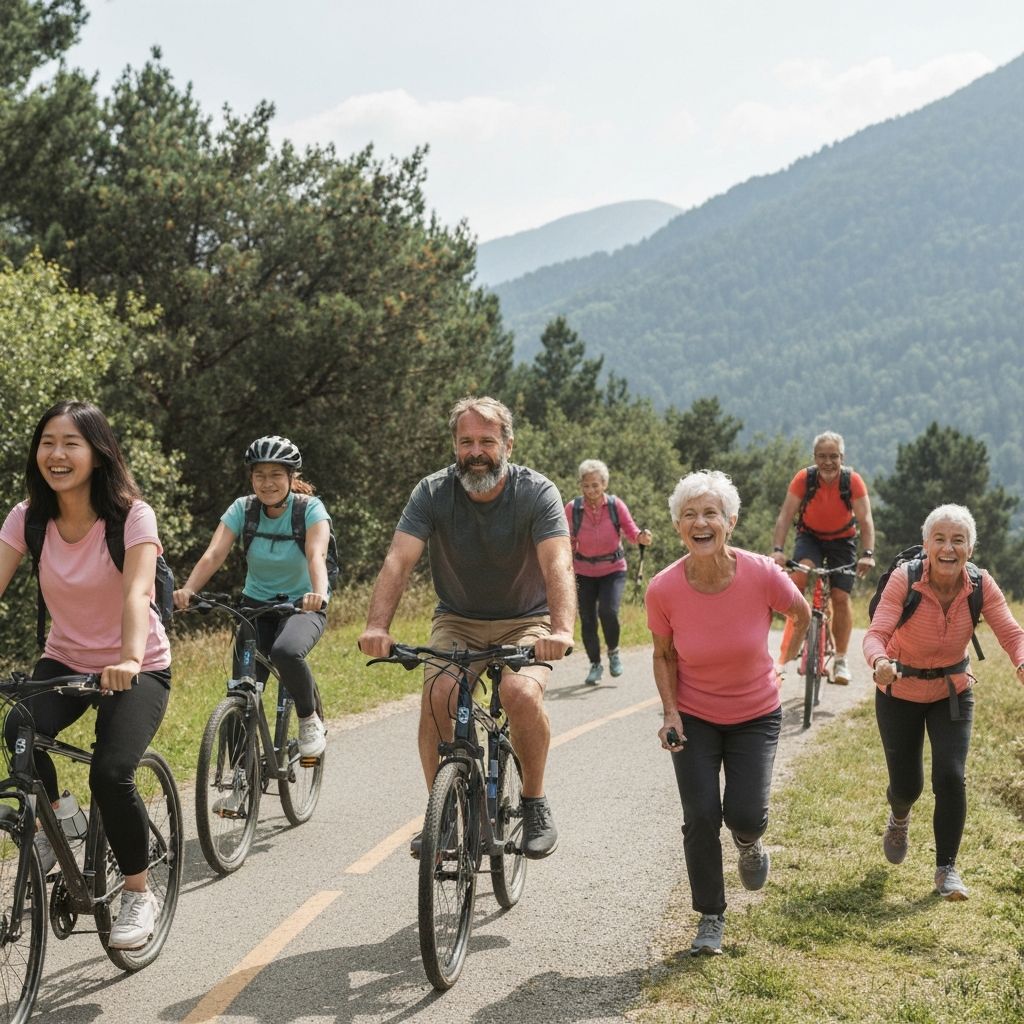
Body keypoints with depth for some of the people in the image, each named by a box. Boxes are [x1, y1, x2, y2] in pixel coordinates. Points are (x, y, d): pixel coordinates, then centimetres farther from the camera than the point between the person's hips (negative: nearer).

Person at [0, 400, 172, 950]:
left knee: (110, 772, -25)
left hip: (138, 668, -3)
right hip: (65, 660, 3)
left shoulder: (130, 515, -19)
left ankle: (139, 894, -2)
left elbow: (137, 592, -33)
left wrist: (130, 660, -51)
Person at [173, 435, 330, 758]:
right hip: (256, 606, 3)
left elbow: (316, 554, -33)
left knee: (285, 651, -36)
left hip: (302, 607, -3)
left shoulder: (310, 509, -15)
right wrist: (187, 591, -42)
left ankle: (310, 720, -11)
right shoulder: (242, 509, -8)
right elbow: (213, 554, -22)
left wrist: (318, 593, -54)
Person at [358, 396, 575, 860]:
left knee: (522, 693, -29)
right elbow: (398, 560, -22)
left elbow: (558, 565, -30)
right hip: (457, 621, 2)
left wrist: (562, 630, -49)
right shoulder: (433, 492, -11)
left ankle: (535, 803, -7)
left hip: (525, 621, -2)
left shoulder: (537, 492, -17)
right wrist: (377, 626, -39)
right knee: (436, 696, -24)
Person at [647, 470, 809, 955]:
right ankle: (710, 918, 16)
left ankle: (749, 845, 30)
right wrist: (670, 712, -14)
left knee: (745, 815, -10)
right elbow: (664, 655, -3)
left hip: (755, 715, 0)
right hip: (693, 718, 0)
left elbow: (801, 613, 0)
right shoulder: (663, 589, -21)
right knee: (700, 818, -6)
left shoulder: (763, 575, -24)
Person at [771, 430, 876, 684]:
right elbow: (785, 516, -24)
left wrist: (867, 554, -38)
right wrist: (777, 549, -37)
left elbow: (865, 520, -24)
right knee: (800, 575, -30)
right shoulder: (804, 478, -21)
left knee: (841, 597, -7)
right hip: (810, 536, 0)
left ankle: (841, 660, 6)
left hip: (842, 540, 0)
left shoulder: (853, 481, -22)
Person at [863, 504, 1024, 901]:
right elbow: (876, 633, -34)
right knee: (907, 784, 5)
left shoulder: (982, 586, -18)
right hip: (900, 692, -1)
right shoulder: (904, 579, -26)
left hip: (952, 693, 1)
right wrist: (879, 662, -57)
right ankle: (899, 819, 45)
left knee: (950, 777, -13)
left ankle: (946, 869, 5)